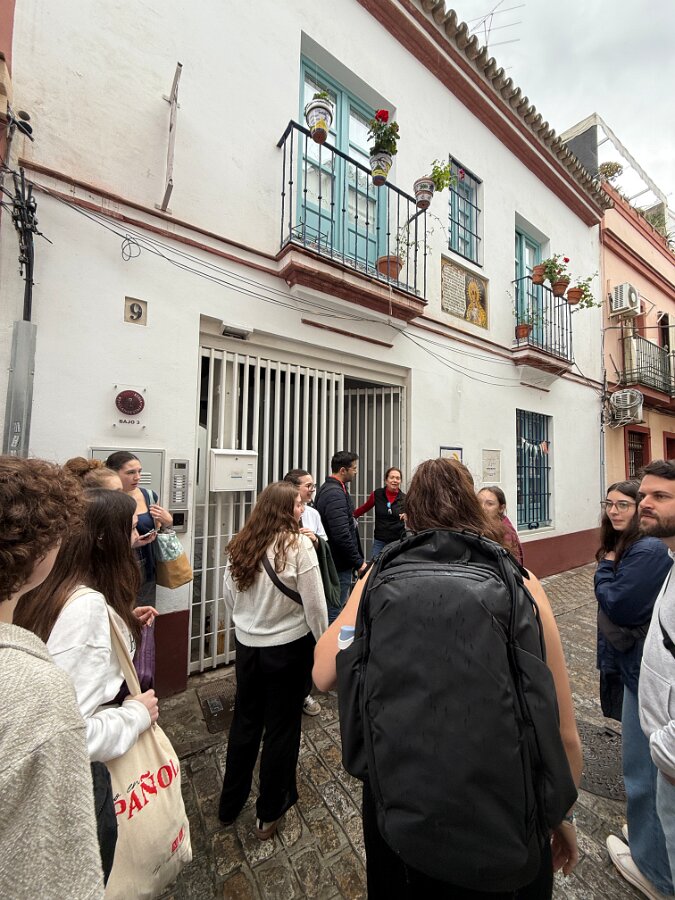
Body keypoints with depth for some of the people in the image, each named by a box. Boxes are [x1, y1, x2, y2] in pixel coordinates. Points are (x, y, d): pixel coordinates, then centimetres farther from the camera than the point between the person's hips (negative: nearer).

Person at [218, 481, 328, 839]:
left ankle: (230, 804, 46)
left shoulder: (239, 545, -6)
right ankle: (269, 812, 38)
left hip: (246, 645, 5)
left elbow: (229, 598, 4)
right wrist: (324, 645, -2)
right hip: (288, 647, -5)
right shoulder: (298, 545, -22)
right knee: (282, 726, 18)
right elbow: (314, 604, -17)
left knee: (244, 721, 25)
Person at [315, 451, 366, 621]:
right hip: (339, 564, -10)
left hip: (332, 561, 10)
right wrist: (358, 562, -16)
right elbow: (342, 535, -27)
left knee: (335, 607, 22)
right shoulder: (336, 494, -21)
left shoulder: (327, 488, 11)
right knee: (335, 611, 3)